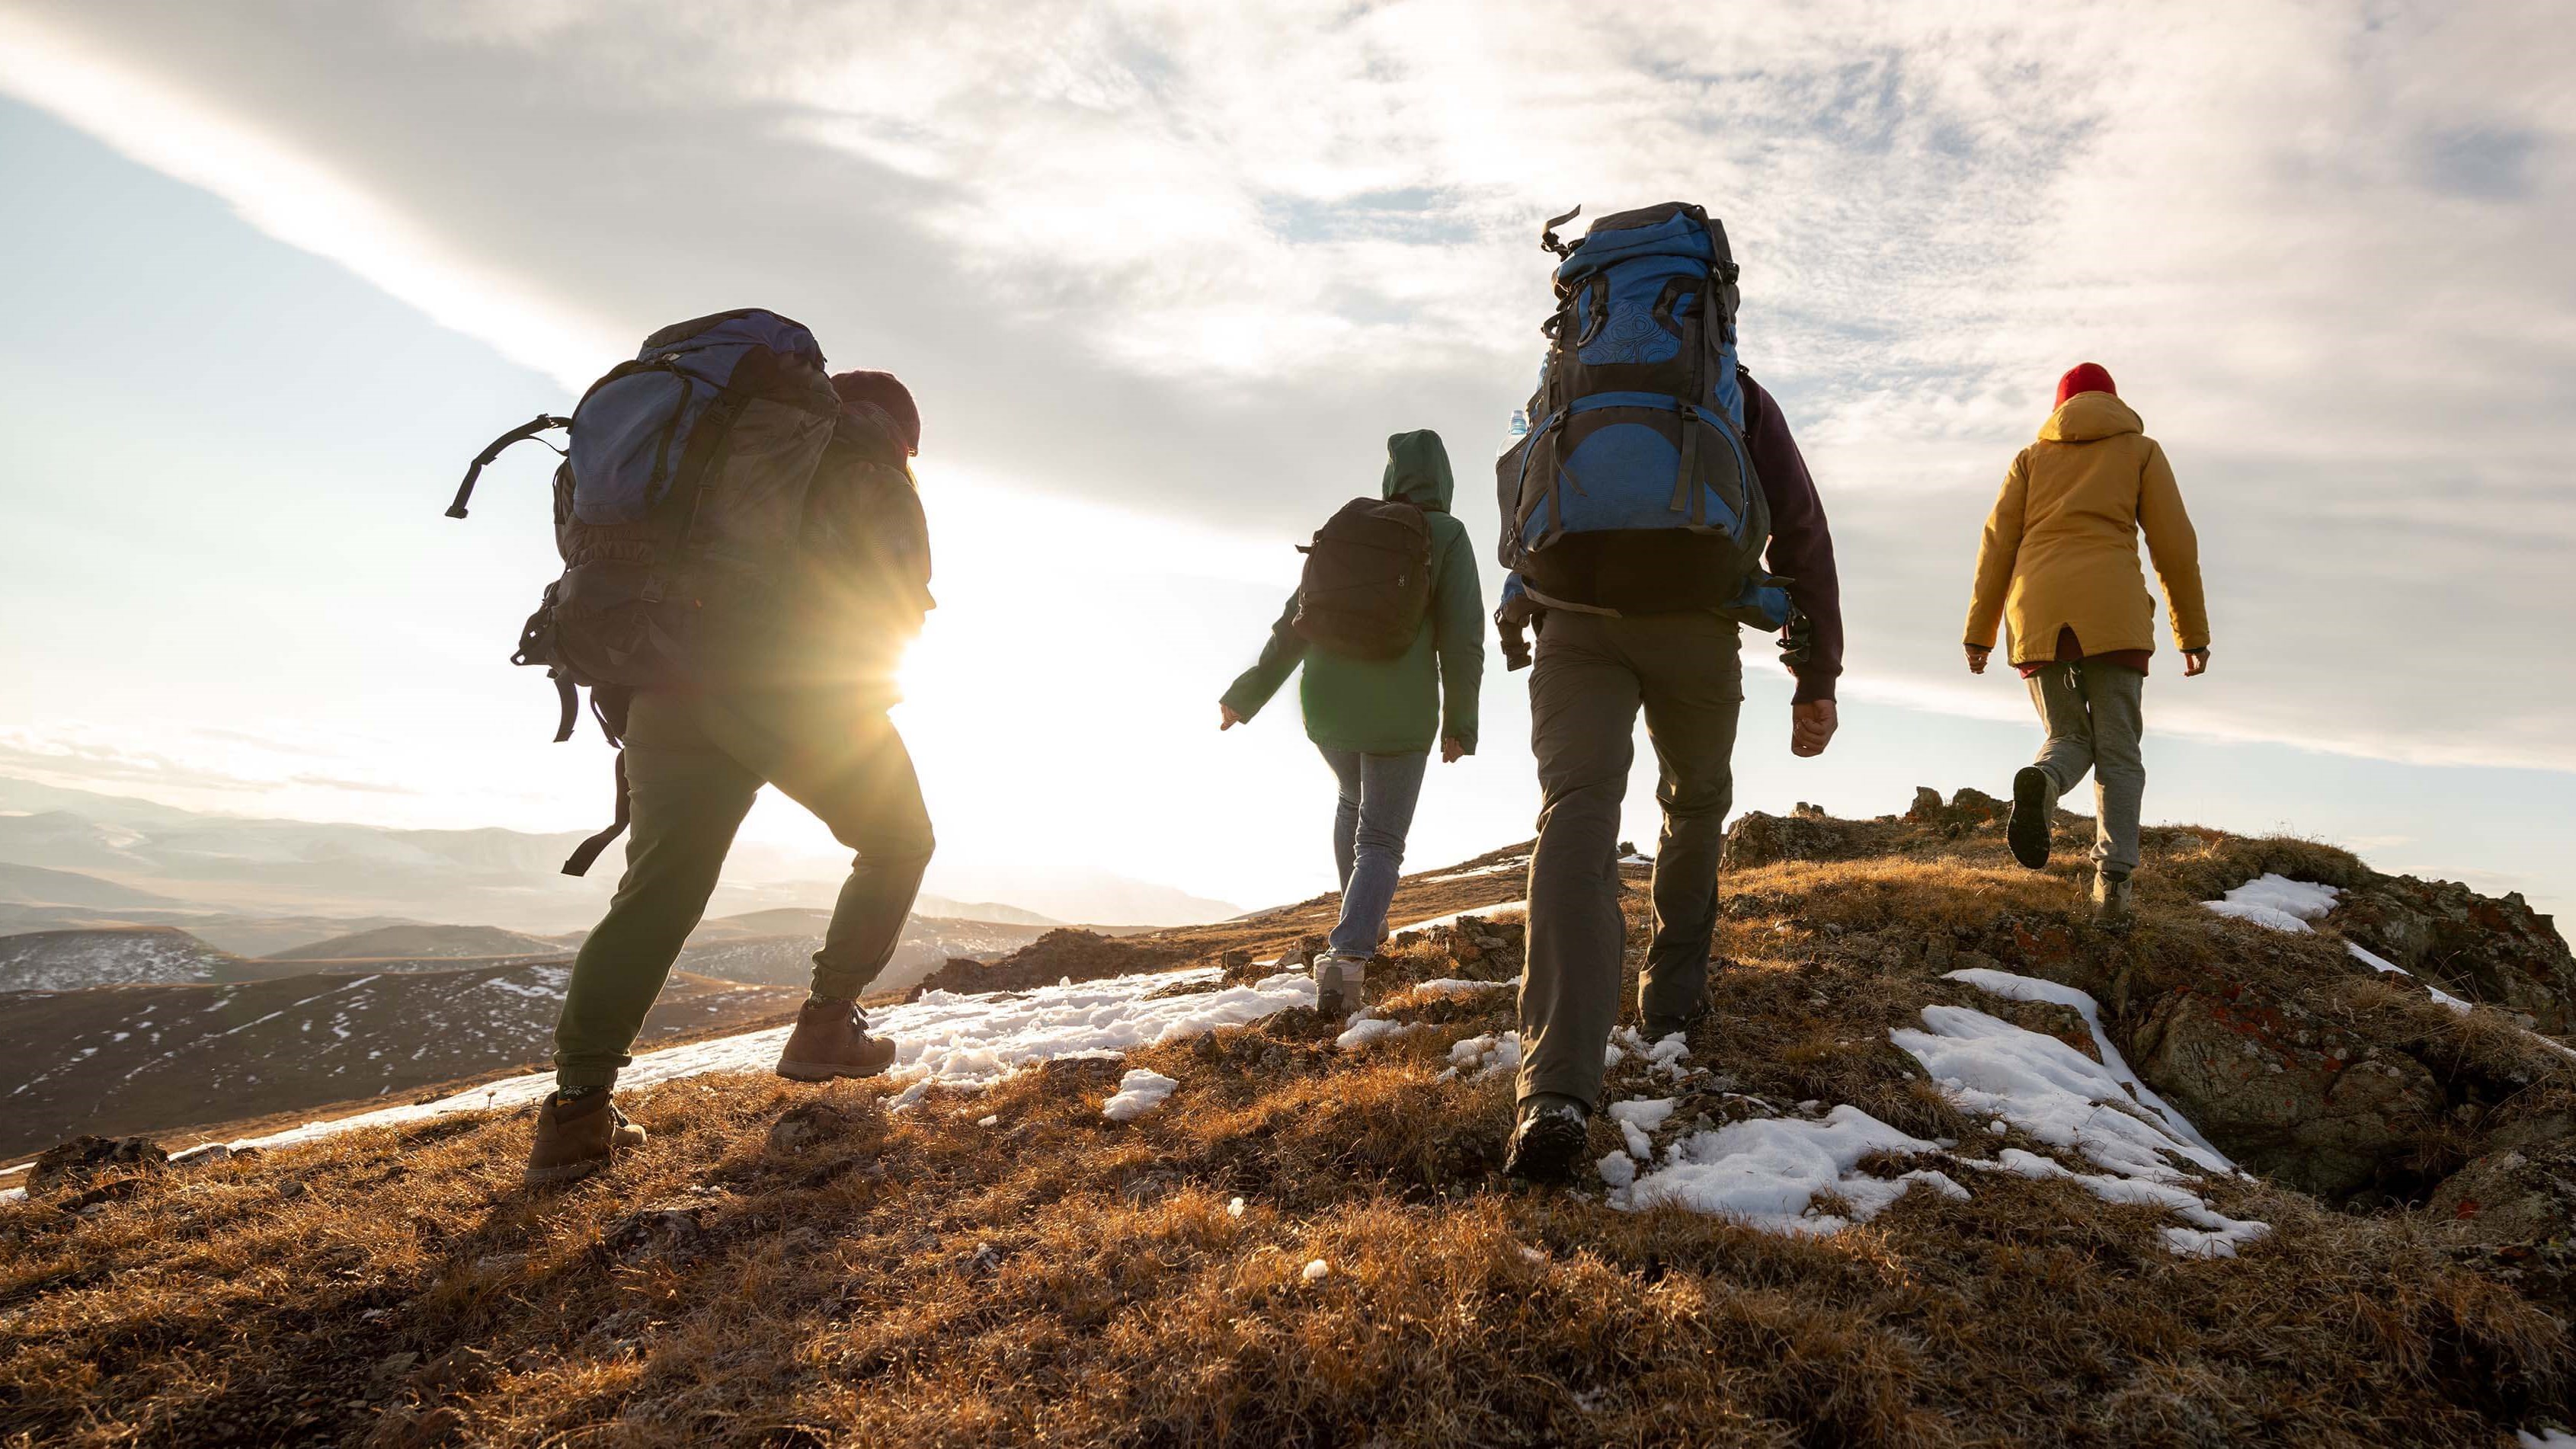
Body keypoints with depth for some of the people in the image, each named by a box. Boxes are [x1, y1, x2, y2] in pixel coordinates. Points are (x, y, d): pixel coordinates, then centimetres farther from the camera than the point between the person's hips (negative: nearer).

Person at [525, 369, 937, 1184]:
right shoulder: (869, 470, 15)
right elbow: (902, 602, 8)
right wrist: (865, 684, 24)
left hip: (672, 683, 5)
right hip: (796, 684, -5)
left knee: (656, 895, 7)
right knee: (898, 843, 16)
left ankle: (576, 1110, -1)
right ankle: (827, 1027, 9)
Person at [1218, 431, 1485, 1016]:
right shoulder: (1446, 535, -2)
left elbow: (1295, 623, 7)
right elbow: (1463, 634, -9)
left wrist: (1245, 697, 15)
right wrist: (1459, 723, 1)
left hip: (1326, 705, 4)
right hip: (1399, 714, -4)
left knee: (1354, 798, 32)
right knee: (1380, 843, 5)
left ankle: (1362, 921, 39)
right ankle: (1346, 956, -18)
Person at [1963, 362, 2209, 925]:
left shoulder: (2032, 457, 21)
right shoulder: (2140, 450, 17)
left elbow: (1998, 543, 11)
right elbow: (2175, 544, 9)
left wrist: (1979, 632, 9)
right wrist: (2193, 632, 13)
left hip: (2037, 611, 2)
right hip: (2111, 609, -2)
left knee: (2070, 741, 11)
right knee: (2117, 752, 2)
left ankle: (2041, 784, -26)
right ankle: (2112, 882, -15)